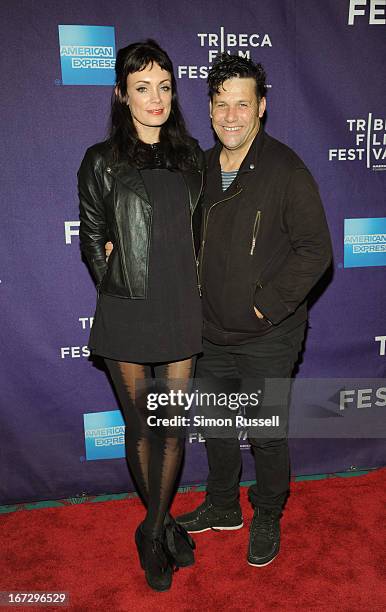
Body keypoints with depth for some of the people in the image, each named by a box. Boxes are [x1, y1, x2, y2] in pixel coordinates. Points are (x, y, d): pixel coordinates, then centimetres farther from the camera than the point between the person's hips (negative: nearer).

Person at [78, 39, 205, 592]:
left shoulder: (190, 155, 8)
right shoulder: (102, 162, -2)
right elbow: (92, 242, 3)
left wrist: (190, 289, 8)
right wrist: (122, 289, 0)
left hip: (181, 313, 3)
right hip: (127, 317, -2)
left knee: (173, 426, 9)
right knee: (140, 427, 11)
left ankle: (153, 531, 30)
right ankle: (162, 521, 35)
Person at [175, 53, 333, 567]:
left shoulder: (286, 169, -12)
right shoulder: (200, 168, 5)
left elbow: (316, 249, -13)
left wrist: (267, 305, -17)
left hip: (268, 336, -5)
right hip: (212, 332, 6)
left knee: (266, 434, 10)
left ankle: (267, 518, 37)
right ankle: (222, 507, 43)